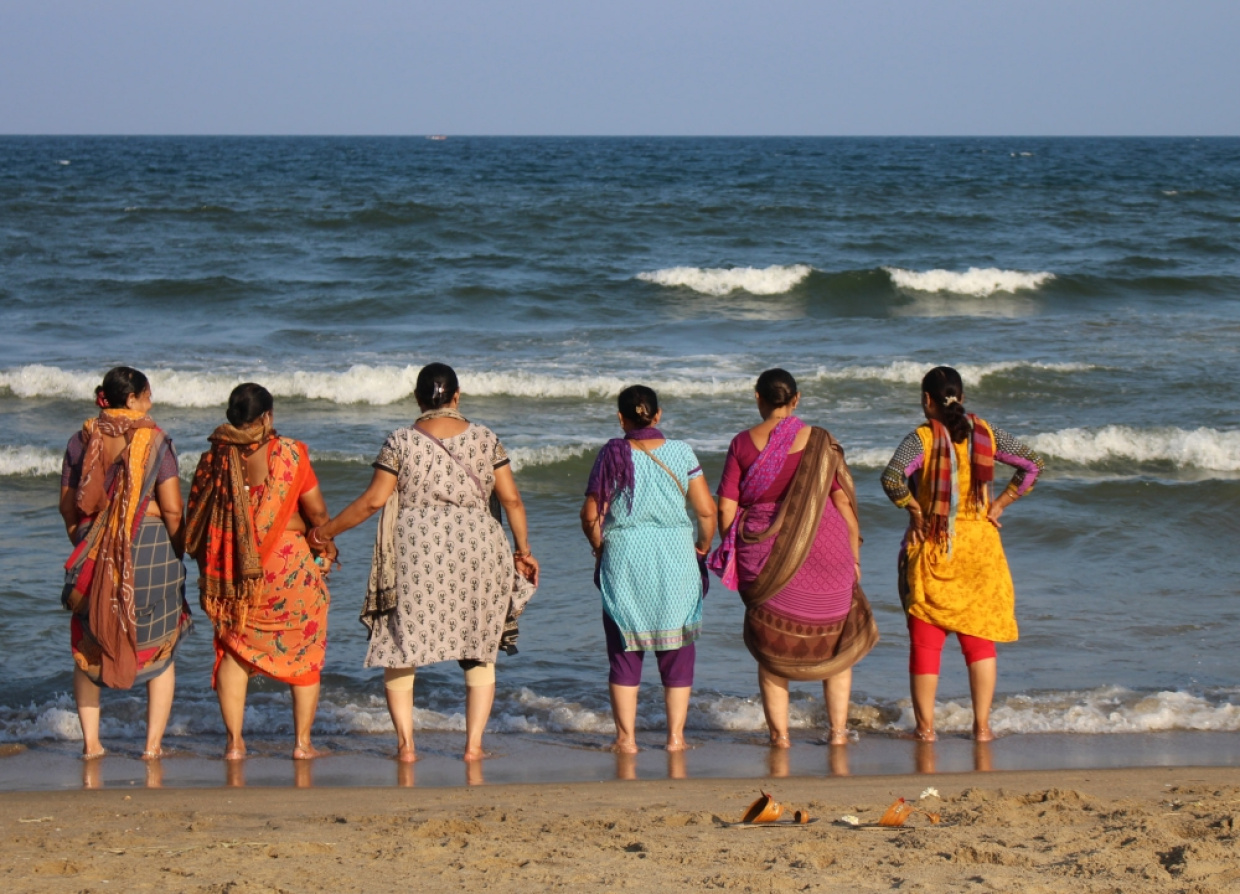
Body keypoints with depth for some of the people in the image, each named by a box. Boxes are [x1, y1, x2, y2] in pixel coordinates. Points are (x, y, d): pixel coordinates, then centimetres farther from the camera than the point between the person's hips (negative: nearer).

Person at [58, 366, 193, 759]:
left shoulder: (81, 441, 2)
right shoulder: (155, 440, -7)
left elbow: (68, 507, 6)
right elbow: (172, 509, -10)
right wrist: (177, 553, 6)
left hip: (94, 551, 2)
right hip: (150, 548, -2)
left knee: (87, 646, 15)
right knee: (160, 650, 11)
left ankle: (90, 740, 9)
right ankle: (153, 743, 7)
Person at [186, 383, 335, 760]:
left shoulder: (214, 457, 0)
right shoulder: (289, 453, -9)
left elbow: (196, 515, 6)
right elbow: (317, 511, -6)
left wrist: (210, 566, 19)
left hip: (232, 568, 3)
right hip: (290, 564, -3)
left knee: (233, 650, 14)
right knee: (304, 651, 10)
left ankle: (234, 741, 10)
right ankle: (302, 741, 10)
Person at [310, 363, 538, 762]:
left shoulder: (400, 442, -1)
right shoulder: (484, 438, 5)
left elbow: (373, 500, -2)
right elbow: (511, 498, 5)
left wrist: (328, 530, 11)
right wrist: (523, 549, 17)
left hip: (415, 551, -1)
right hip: (477, 549, 1)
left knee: (400, 647, 8)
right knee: (479, 652, 11)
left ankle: (406, 743, 0)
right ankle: (474, 743, 5)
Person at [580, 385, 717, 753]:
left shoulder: (612, 455, -5)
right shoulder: (681, 453, -2)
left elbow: (591, 516, -5)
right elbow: (707, 510, -2)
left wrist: (600, 547, 14)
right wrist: (702, 548, 15)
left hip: (624, 558, -1)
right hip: (675, 557, 1)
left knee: (624, 649, 7)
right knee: (676, 647, 10)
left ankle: (626, 737, 6)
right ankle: (675, 735, 10)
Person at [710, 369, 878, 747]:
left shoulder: (743, 444, -3)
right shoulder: (819, 441, -3)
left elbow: (726, 507, -3)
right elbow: (843, 501, -2)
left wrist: (732, 553, 10)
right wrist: (854, 556, 7)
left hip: (763, 551, 0)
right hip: (823, 549, 0)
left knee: (771, 644, 12)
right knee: (838, 639, 14)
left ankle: (779, 732, 9)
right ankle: (838, 730, 11)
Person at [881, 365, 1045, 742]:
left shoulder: (922, 438, -10)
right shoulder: (985, 433, 1)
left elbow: (892, 478, -26)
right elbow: (1033, 465, 3)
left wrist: (914, 510, -11)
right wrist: (999, 504, 5)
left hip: (931, 547, -3)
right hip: (980, 545, 3)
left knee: (926, 640, 5)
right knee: (979, 640, 11)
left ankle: (925, 726, 5)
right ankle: (982, 725, 9)